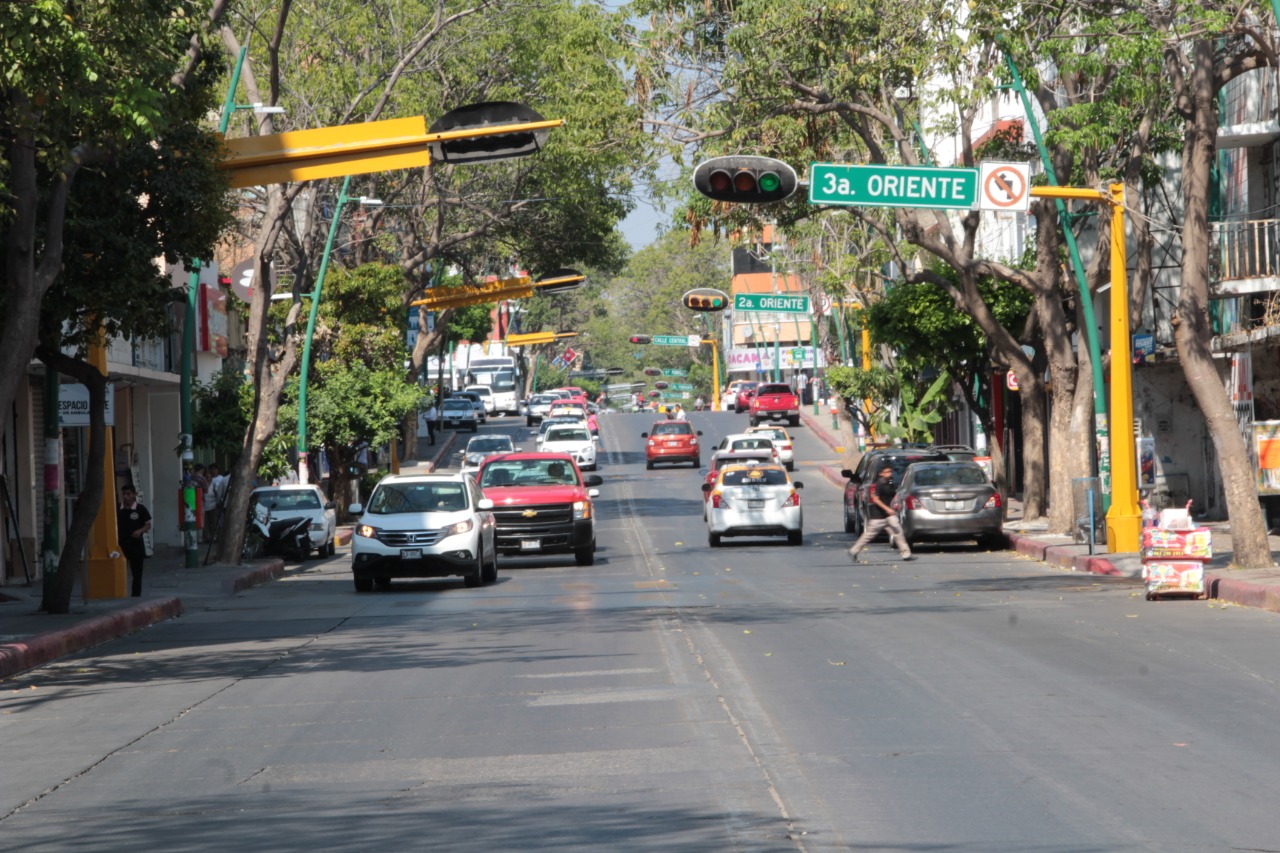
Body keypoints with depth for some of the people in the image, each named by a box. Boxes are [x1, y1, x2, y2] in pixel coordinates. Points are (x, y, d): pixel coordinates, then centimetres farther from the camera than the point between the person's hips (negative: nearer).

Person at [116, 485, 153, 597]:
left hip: (136, 544, -1)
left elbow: (148, 525, 1)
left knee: (137, 573, 6)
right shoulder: (117, 509, 2)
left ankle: (136, 596, 13)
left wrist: (140, 531, -18)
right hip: (121, 543, 1)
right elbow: (114, 525, 10)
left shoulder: (140, 509, -3)